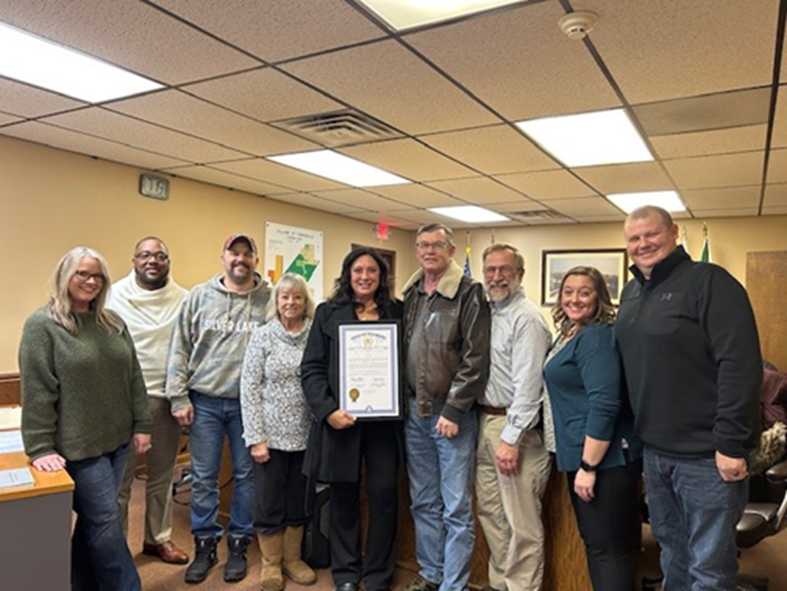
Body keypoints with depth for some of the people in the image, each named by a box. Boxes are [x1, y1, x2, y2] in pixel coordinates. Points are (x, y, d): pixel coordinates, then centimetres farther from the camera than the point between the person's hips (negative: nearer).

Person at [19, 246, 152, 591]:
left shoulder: (113, 323, 9)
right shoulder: (42, 325, -9)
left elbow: (133, 377, 11)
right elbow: (36, 392, -13)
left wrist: (141, 424, 8)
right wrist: (40, 448, -16)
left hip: (116, 439, 6)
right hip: (79, 445, -6)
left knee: (94, 520, 16)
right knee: (105, 521, 0)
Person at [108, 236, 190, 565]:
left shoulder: (183, 299, 0)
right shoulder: (114, 295, -3)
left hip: (167, 398, 2)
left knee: (162, 475, 16)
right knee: (120, 477, 7)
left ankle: (158, 538, 33)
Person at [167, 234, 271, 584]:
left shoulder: (269, 299, -2)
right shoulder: (200, 296, 1)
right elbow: (180, 349, 2)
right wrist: (179, 398, -3)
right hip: (205, 401, 1)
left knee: (246, 475, 11)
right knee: (203, 478, 9)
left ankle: (238, 544, 28)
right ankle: (204, 545, 27)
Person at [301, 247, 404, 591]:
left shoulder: (397, 312, 8)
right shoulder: (328, 313, 4)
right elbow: (312, 368, -1)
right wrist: (327, 410, -14)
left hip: (384, 419, 1)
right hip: (341, 418, 0)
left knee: (383, 494, 4)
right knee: (343, 497, 9)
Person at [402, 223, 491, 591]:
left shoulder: (469, 294, -8)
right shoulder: (411, 295, 11)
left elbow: (475, 359, -13)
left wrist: (453, 410, -15)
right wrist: (404, 400, 8)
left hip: (452, 414, -6)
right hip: (415, 412, 6)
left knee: (456, 508, 2)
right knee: (423, 502, 16)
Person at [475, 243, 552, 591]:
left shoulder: (526, 318, -13)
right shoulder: (486, 313, 12)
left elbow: (527, 385, -18)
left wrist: (511, 438, -20)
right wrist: (488, 428, 8)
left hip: (512, 425, -8)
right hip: (485, 421, 8)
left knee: (520, 520, 1)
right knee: (490, 509, 17)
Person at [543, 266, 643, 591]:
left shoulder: (596, 336, -17)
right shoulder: (568, 333, 13)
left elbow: (604, 406, -25)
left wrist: (589, 466, -23)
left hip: (604, 458, -10)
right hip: (581, 455, 10)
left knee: (607, 548, 0)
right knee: (593, 541, 19)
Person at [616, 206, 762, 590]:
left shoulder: (709, 281, -12)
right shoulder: (630, 292, 11)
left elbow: (740, 364, -19)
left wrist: (731, 443, -22)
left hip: (705, 454, -7)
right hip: (654, 450, 7)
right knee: (672, 553, 20)